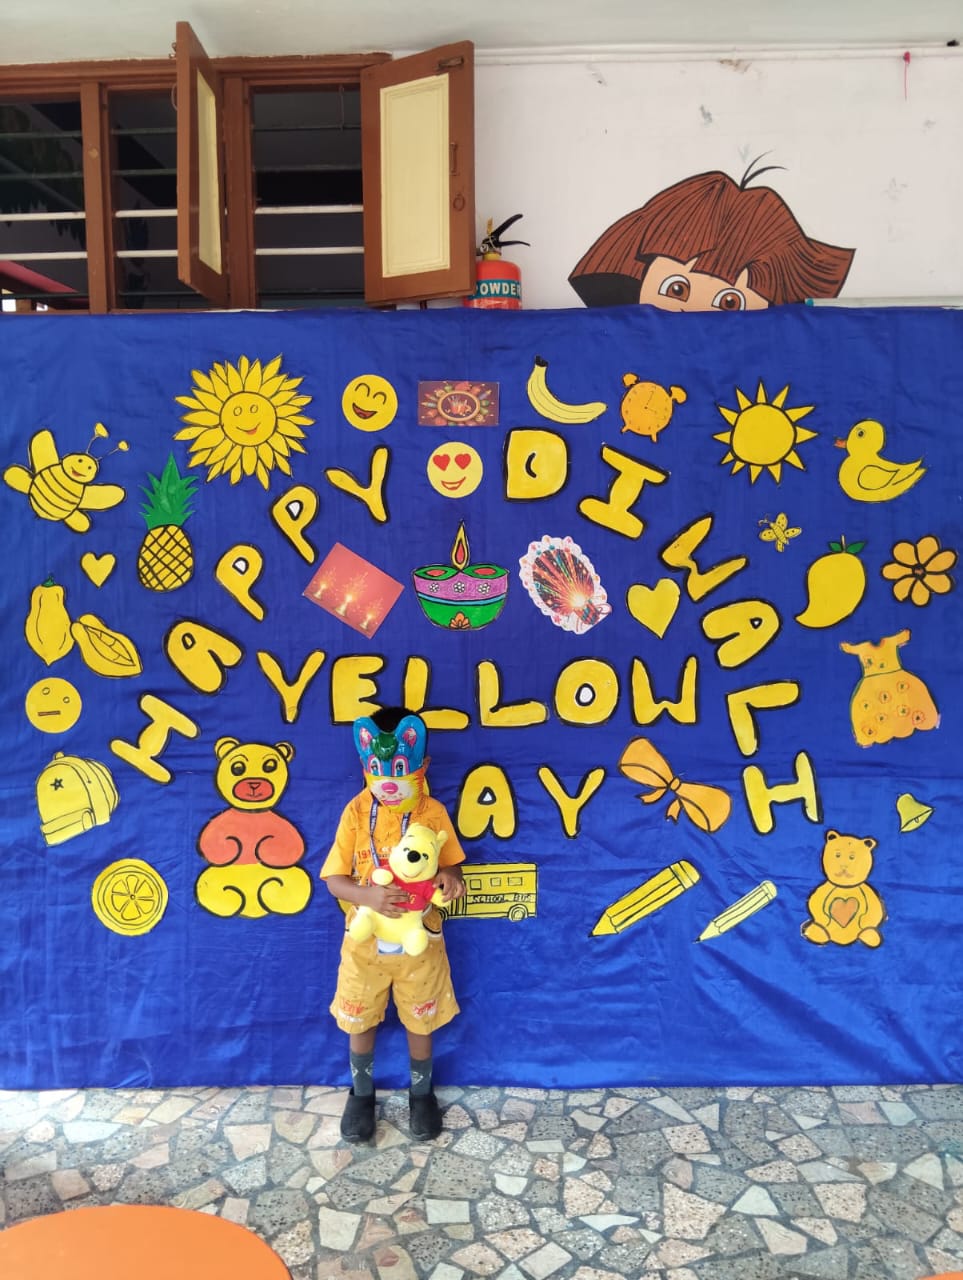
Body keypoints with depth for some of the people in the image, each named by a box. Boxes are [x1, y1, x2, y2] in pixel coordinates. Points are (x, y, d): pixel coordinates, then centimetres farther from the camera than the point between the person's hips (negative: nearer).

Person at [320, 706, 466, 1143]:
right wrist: (368, 896, -32)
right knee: (359, 1022, 18)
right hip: (365, 940, 1)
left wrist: (449, 879, -26)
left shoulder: (433, 812, -14)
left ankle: (422, 1093, 42)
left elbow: (451, 865, -2)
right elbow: (334, 879, -12)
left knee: (420, 1022, 17)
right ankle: (361, 1093, 43)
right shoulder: (356, 811, -15)